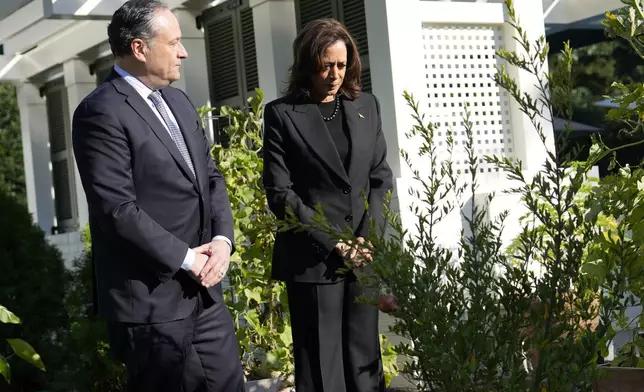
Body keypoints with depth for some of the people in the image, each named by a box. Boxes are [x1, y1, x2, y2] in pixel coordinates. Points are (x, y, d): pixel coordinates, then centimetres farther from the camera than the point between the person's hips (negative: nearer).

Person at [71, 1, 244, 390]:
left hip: (204, 288, 8)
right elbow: (118, 209, -20)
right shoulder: (101, 112, -14)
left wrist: (222, 238, -3)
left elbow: (211, 177, 14)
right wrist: (186, 259, -14)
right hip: (152, 299, -8)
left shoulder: (179, 101, 14)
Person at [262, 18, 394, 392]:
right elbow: (280, 192, -7)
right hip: (313, 258, -3)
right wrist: (332, 243, -12)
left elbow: (381, 176, 10)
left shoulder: (367, 106, 10)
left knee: (364, 355, 9)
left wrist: (368, 237, -4)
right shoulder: (282, 114, -2)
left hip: (364, 254, 4)